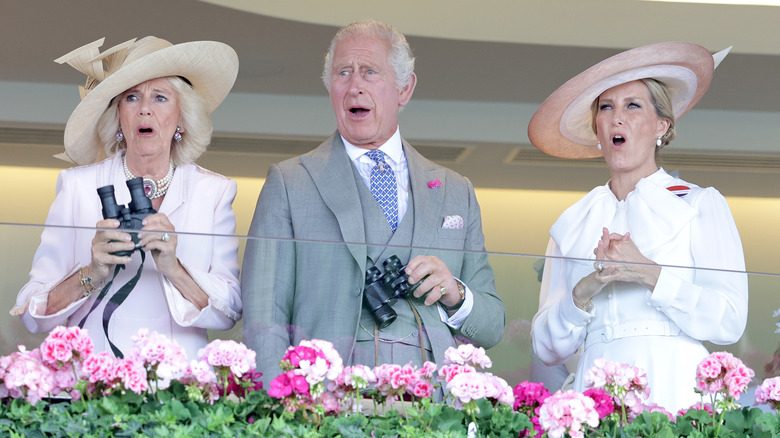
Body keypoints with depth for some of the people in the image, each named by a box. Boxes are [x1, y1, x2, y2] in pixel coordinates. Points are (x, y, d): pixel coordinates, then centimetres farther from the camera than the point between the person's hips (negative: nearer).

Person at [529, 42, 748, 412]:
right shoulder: (572, 225, 15)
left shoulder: (700, 205, 6)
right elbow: (547, 348, 9)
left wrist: (649, 274, -11)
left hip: (676, 394, -2)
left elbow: (728, 323, -5)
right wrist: (585, 290, -6)